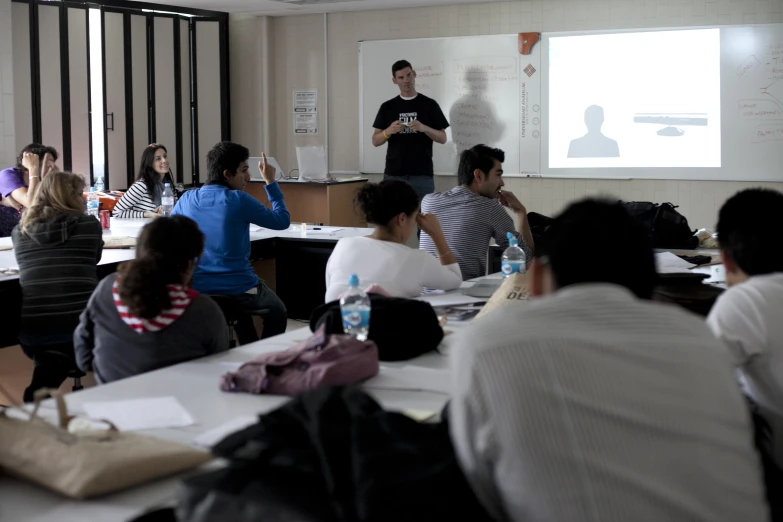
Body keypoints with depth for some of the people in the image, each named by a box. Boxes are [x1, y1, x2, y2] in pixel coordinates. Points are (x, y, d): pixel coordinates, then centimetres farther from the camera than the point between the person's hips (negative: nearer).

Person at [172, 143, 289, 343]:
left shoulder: (187, 199, -2)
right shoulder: (239, 200, -14)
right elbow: (282, 221, -3)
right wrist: (270, 182, 6)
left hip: (198, 290, 5)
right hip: (238, 289, -5)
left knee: (240, 307, 38)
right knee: (277, 313, 26)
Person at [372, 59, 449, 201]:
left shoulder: (429, 104, 5)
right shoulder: (387, 107, 9)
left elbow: (442, 138, 3)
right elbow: (375, 141, 7)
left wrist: (423, 128, -16)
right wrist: (389, 131, -13)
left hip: (422, 174, -1)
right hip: (393, 174, 1)